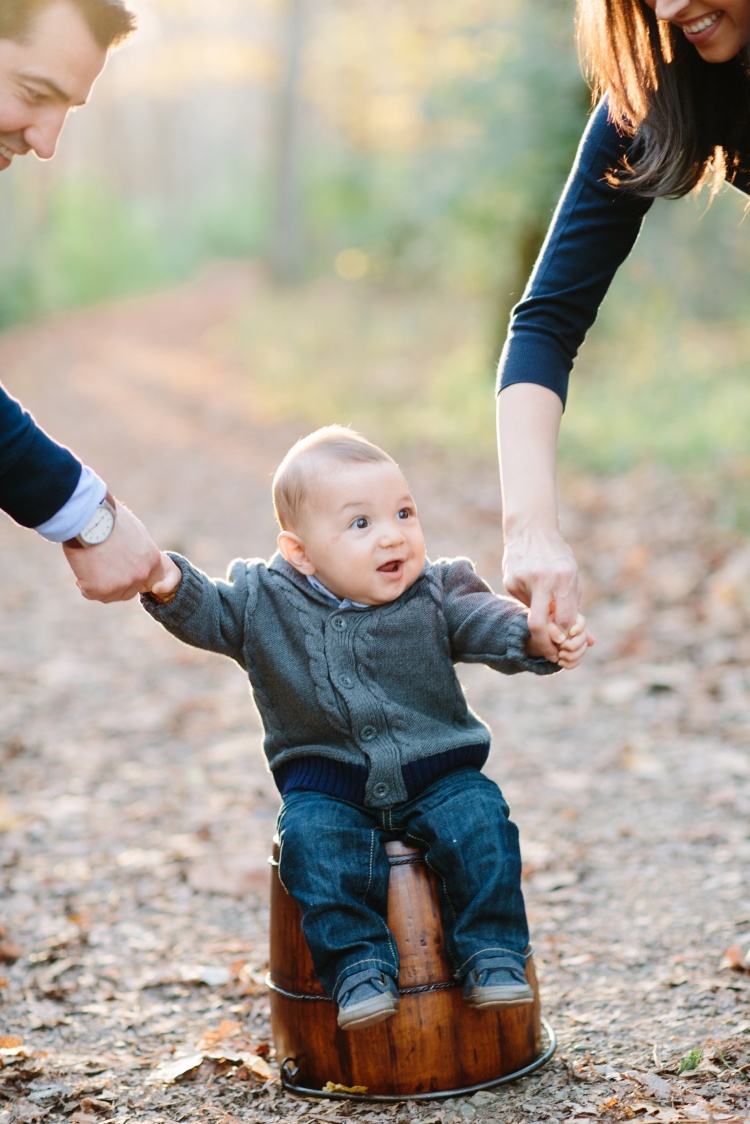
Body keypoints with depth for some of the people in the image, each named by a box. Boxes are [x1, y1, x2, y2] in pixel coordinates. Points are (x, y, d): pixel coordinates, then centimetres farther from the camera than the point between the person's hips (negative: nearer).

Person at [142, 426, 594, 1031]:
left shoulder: (435, 593, -4)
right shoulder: (264, 602, -4)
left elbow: (485, 624, -12)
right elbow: (209, 615, 3)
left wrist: (538, 639, -33)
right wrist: (171, 584, -18)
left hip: (437, 773, 0)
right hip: (327, 783, 0)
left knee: (480, 820, -24)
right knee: (311, 839, -27)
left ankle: (493, 953, -11)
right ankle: (359, 963, -18)